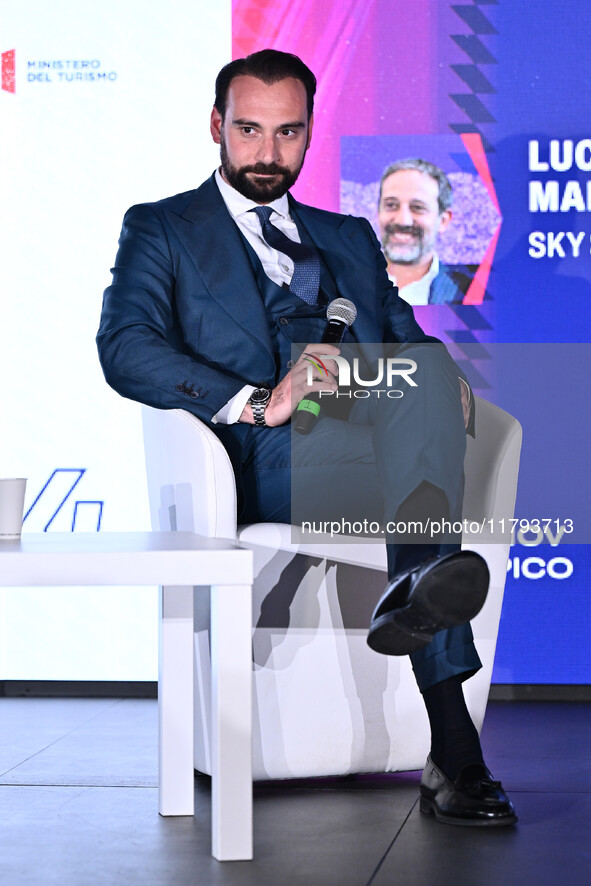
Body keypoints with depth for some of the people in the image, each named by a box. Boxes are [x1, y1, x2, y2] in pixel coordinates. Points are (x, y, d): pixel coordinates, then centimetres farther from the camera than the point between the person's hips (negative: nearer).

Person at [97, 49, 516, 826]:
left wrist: (437, 385, -8)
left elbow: (409, 345, 19)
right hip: (258, 467, -3)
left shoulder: (349, 238, 29)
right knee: (315, 436, -37)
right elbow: (125, 348, -4)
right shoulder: (162, 231, 15)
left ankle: (414, 587, -51)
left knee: (430, 366, -29)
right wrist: (258, 403, -20)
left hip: (368, 449, 4)